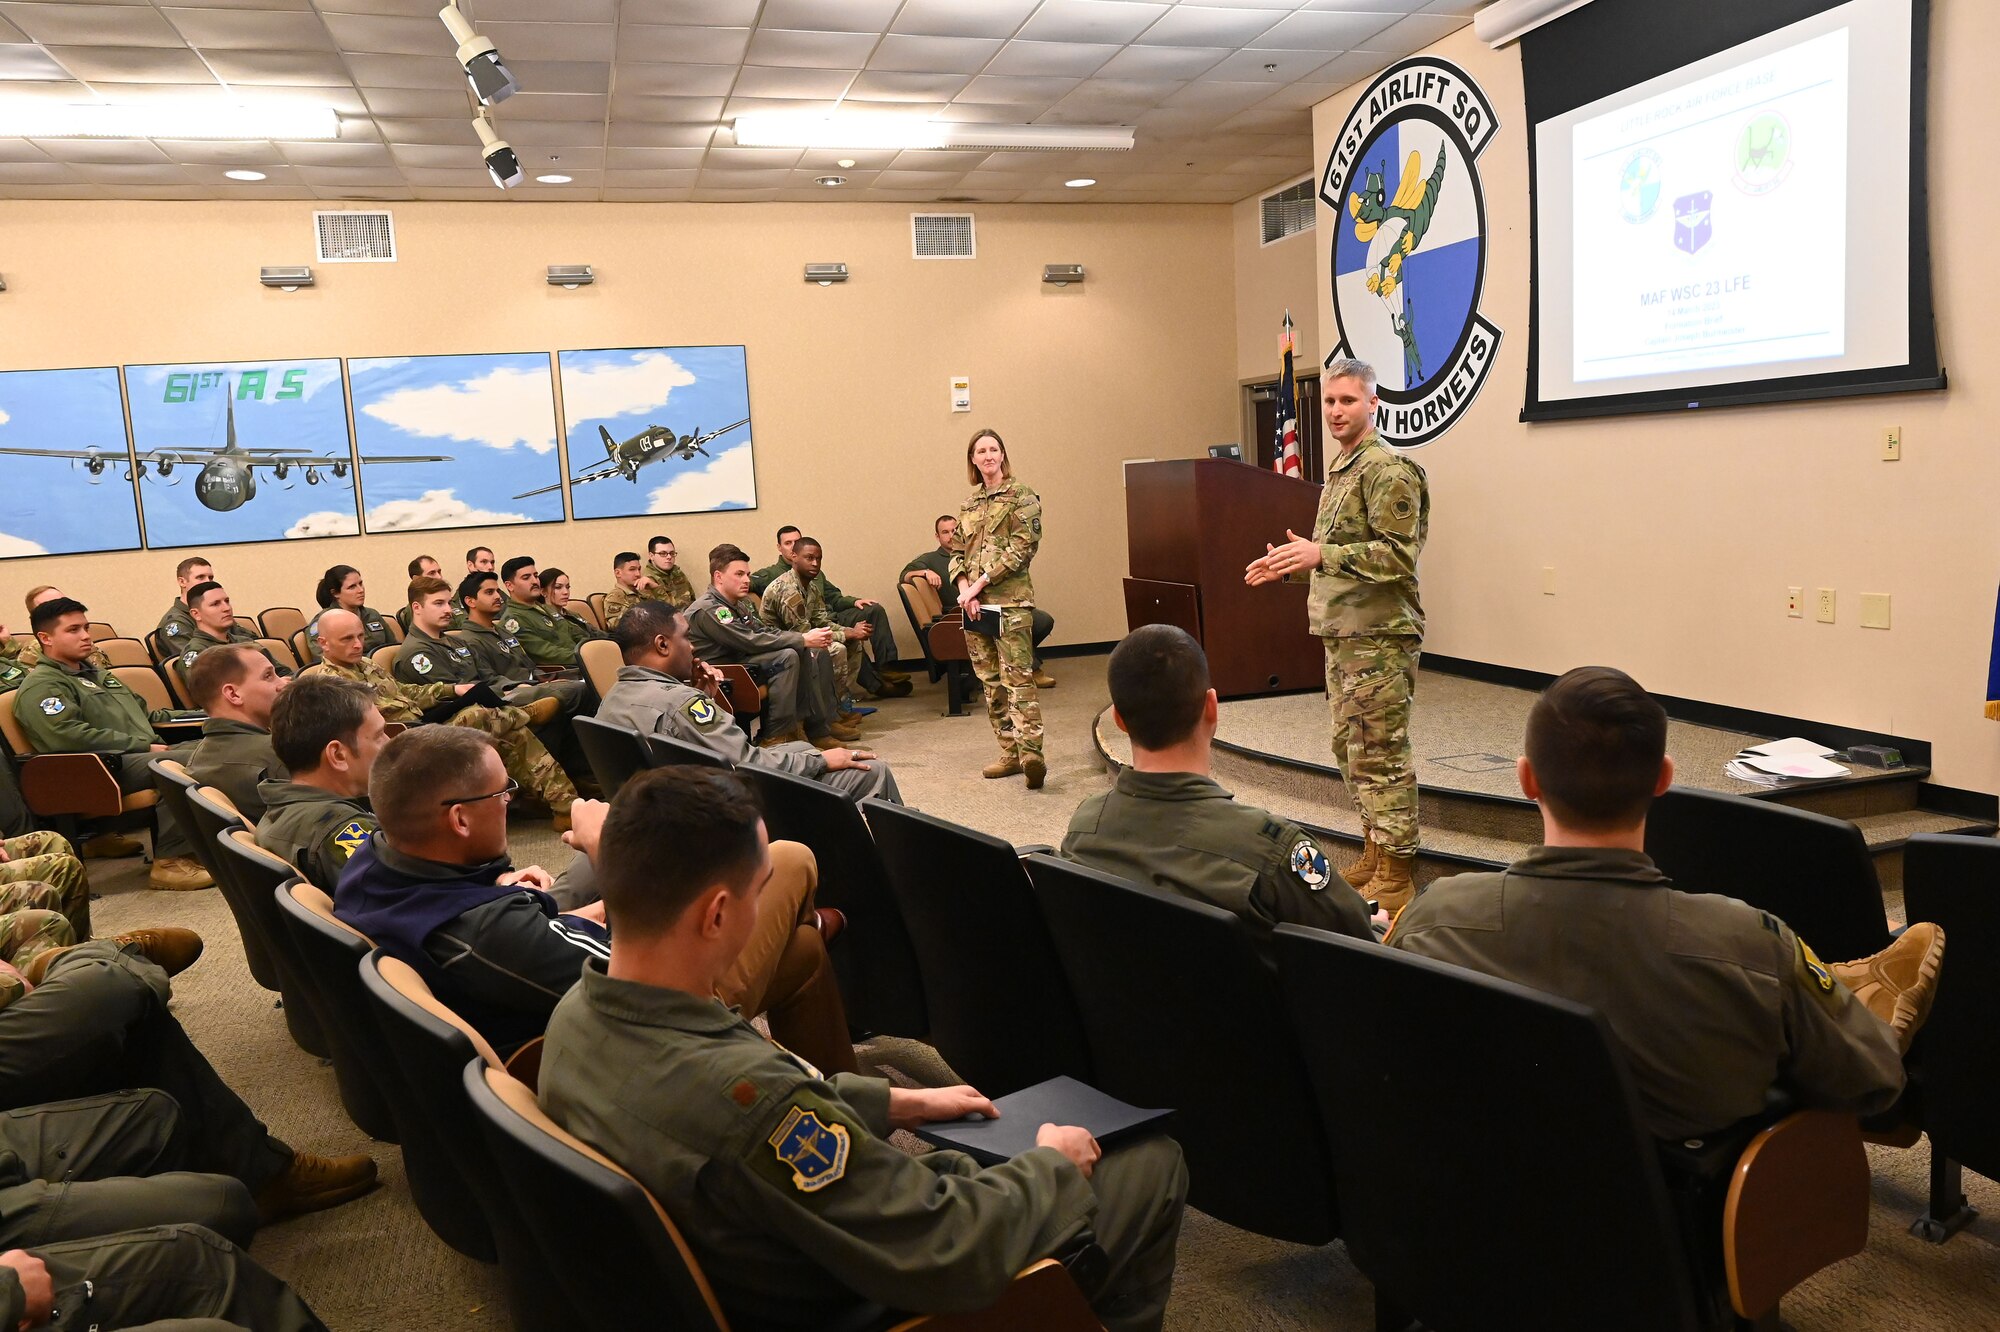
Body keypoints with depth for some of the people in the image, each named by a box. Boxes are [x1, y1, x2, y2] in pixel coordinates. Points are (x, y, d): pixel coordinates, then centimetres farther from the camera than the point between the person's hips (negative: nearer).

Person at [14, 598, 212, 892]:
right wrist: (143, 746, -16)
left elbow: (142, 711, 35)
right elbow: (70, 736, -16)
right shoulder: (40, 686, -1)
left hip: (147, 753, 9)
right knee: (187, 762, -33)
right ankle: (171, 860, -28)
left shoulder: (98, 674, 29)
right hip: (104, 769, -9)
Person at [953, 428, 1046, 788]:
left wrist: (979, 583, -13)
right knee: (991, 681, 7)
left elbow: (1021, 547, -11)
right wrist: (964, 587, -4)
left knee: (1017, 677, -14)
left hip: (1009, 599, -6)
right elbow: (957, 552, 16)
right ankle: (1010, 752, 13)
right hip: (974, 603, 7)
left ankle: (1031, 752, -21)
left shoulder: (1021, 496, -1)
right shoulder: (969, 505, 17)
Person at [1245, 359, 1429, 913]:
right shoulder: (1339, 468, 17)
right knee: (1351, 749, 16)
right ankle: (1375, 853, 27)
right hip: (1342, 634, 10)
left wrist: (1322, 556, -28)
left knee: (1381, 756, -5)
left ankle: (1396, 874, 4)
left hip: (1379, 637, -10)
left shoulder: (1387, 469, -13)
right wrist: (1291, 566, 14)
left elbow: (1398, 554, -21)